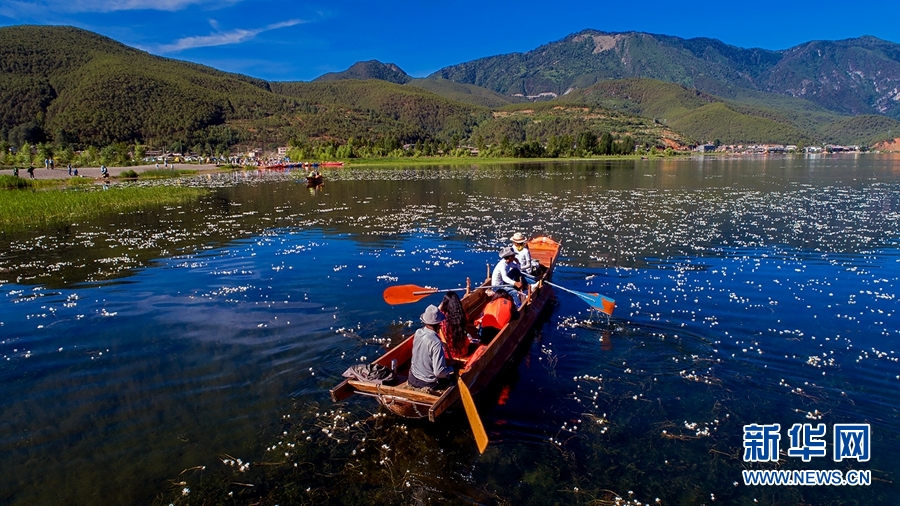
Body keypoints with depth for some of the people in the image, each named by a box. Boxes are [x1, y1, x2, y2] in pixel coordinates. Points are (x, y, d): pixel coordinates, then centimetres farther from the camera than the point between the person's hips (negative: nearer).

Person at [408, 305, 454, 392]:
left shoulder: (418, 332, -10)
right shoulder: (436, 343, -29)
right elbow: (439, 372, -27)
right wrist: (451, 369, -7)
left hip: (413, 379, 6)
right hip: (428, 384, -6)